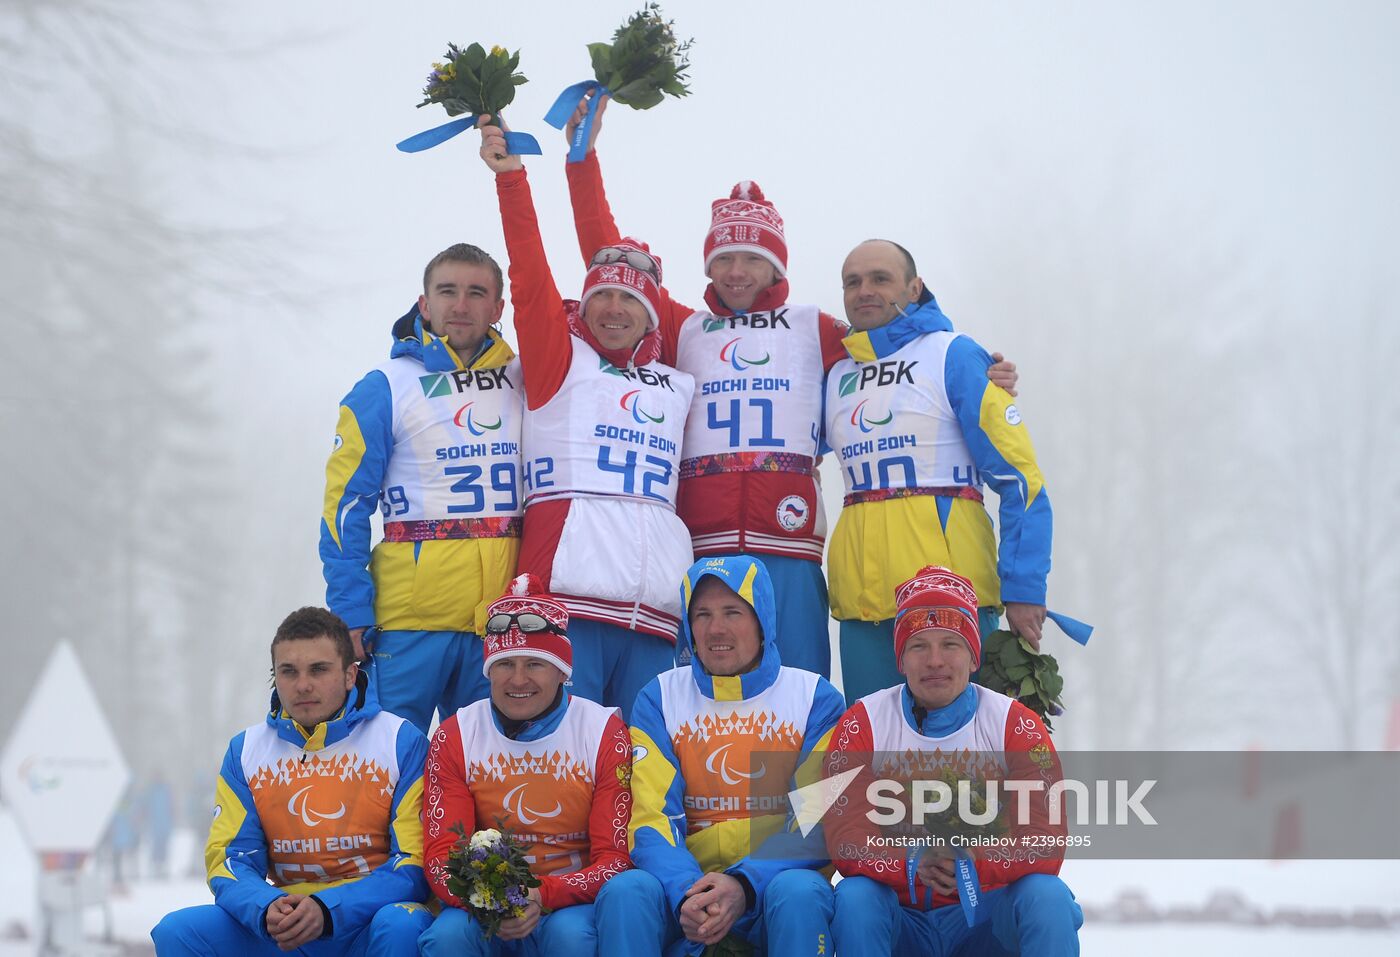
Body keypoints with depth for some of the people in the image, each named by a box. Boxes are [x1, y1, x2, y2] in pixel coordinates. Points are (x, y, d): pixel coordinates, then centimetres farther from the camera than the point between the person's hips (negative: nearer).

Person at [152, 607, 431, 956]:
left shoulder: (403, 741, -3)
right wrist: (268, 909, -21)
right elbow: (228, 859, 3)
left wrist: (328, 911, -24)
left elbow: (414, 863, -9)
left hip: (367, 918, -3)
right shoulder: (246, 750, 8)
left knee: (400, 926, -37)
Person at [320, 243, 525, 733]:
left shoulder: (524, 381, 10)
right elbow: (346, 502, -2)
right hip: (411, 612, -3)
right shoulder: (386, 389, 0)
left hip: (504, 613, 3)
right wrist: (351, 610, -9)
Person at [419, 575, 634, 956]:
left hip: (573, 901, -1)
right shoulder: (454, 738, 2)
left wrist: (543, 896, -28)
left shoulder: (605, 734, -3)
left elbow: (614, 859, -8)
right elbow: (441, 855, -4)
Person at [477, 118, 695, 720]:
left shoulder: (677, 388, 23)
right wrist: (510, 177, -6)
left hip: (655, 617, 4)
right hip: (569, 598, -4)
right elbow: (529, 277, 2)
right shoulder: (560, 363, 12)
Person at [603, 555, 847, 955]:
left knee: (797, 891, -36)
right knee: (626, 890, -31)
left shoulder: (816, 699, 3)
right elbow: (651, 821, -2)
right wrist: (685, 893, -25)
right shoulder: (659, 700, 7)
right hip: (685, 881, 1)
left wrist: (744, 885, -24)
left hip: (776, 878, -1)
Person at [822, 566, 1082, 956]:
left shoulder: (1015, 725, -4)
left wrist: (974, 862, -35)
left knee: (1048, 897, -28)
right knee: (853, 897, -31)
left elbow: (1045, 843, -14)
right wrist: (912, 865, -34)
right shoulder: (862, 724, -3)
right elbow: (845, 839, -13)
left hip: (983, 916, 0)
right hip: (900, 916, 0)